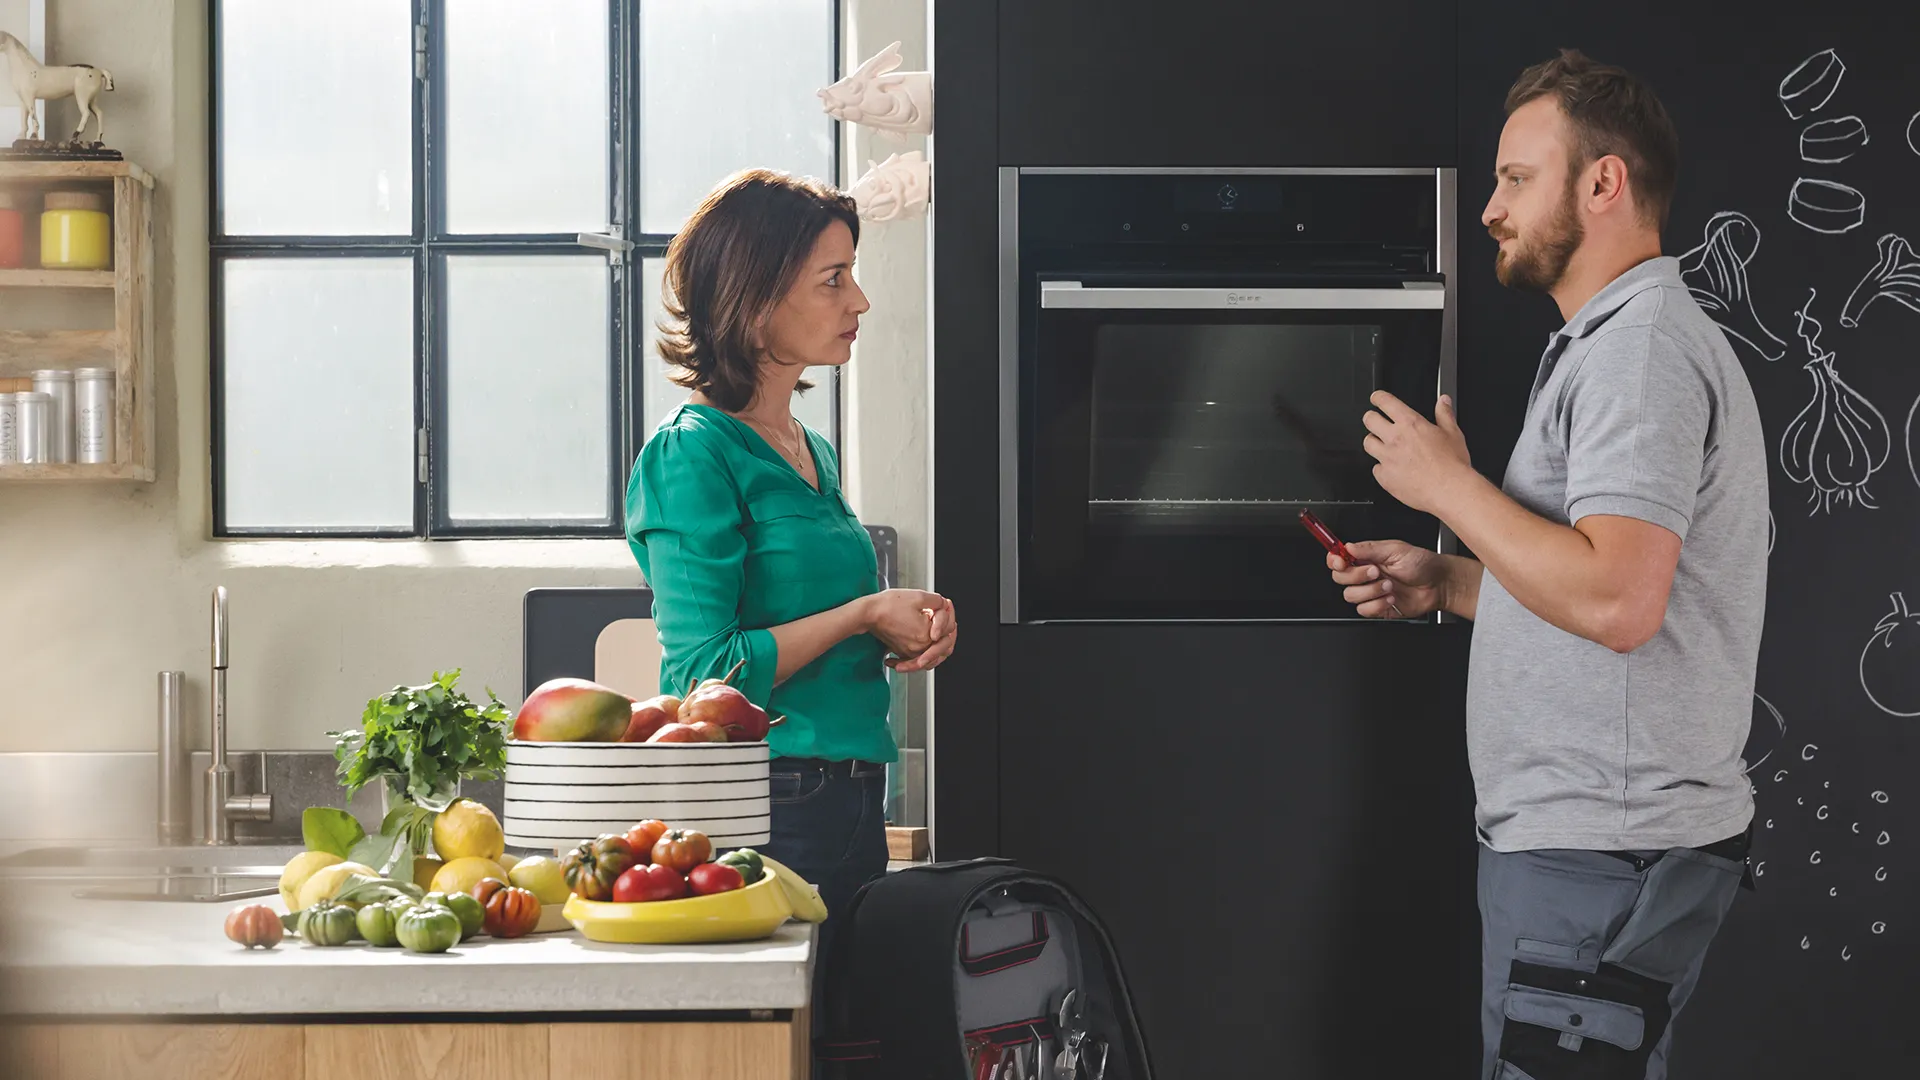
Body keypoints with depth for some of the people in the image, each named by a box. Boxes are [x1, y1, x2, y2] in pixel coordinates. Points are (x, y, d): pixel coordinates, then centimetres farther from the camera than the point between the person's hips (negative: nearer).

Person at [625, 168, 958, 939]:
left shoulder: (814, 453, 16)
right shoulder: (694, 454, -11)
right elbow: (704, 673, -17)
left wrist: (904, 633, 5)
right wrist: (862, 616, -10)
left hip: (851, 807, 8)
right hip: (766, 811, -8)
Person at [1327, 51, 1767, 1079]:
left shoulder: (1643, 349, -15)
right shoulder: (1609, 344, 21)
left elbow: (1617, 601, -26)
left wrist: (1447, 483, -15)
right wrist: (1448, 584, 15)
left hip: (1599, 857, -11)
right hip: (1572, 834, 11)